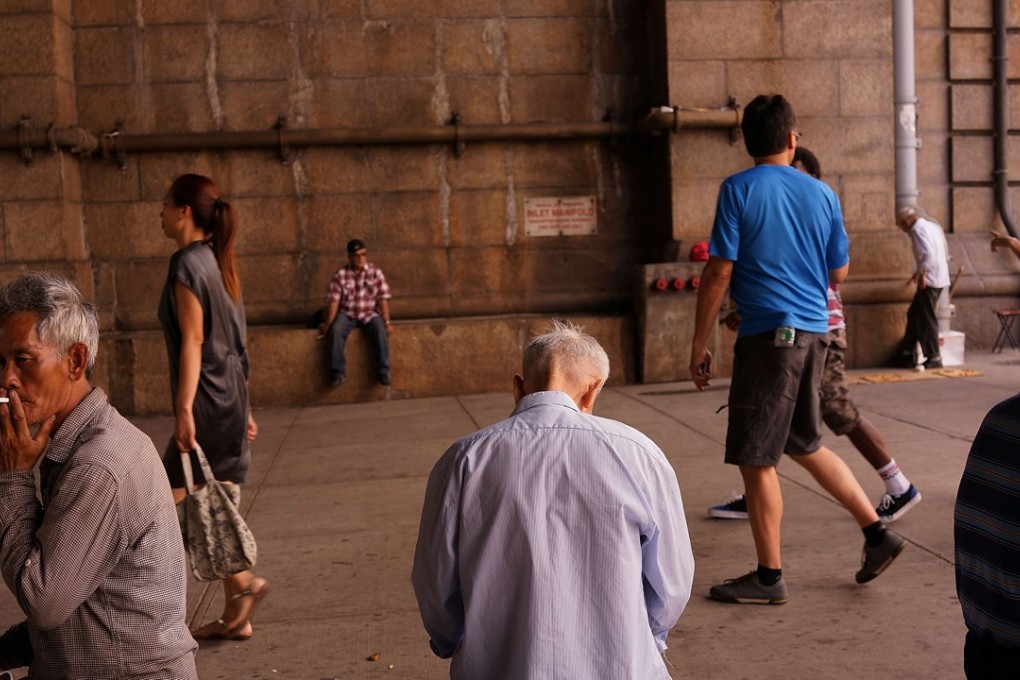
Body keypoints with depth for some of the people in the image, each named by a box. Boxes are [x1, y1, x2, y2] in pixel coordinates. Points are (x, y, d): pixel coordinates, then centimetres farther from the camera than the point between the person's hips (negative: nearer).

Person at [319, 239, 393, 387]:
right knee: (336, 330, -31)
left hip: (369, 314, 0)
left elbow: (383, 299, -5)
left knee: (380, 330, -31)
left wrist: (387, 321, -13)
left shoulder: (376, 272, -3)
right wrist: (328, 323, -15)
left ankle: (383, 371, -24)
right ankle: (338, 372, -26)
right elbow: (333, 300, -7)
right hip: (347, 314, 0)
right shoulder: (340, 274, -5)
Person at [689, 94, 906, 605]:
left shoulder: (739, 189, -7)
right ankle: (877, 533, 24)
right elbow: (839, 273, 14)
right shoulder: (821, 193, 8)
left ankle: (769, 577, 13)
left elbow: (719, 273, -10)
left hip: (768, 334, -6)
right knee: (805, 446, 23)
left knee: (755, 461, 4)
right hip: (814, 333, 7)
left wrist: (699, 345, -5)